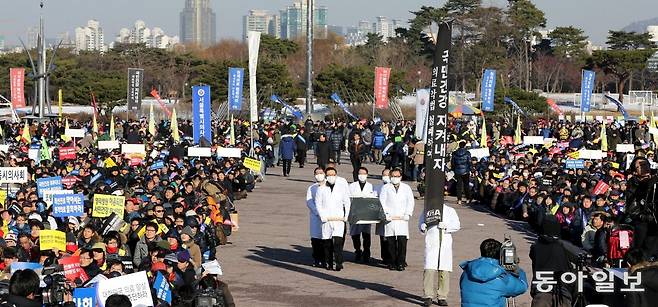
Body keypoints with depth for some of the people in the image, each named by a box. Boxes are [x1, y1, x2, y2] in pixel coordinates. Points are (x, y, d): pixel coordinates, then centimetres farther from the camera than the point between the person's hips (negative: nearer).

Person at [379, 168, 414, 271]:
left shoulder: (406, 188, 16)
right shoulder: (386, 188, 12)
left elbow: (410, 202, 11)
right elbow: (382, 202, 5)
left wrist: (407, 214, -2)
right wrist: (386, 214, -7)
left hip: (402, 219, 0)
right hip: (390, 219, 0)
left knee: (402, 241, -10)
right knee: (391, 242, -2)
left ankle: (401, 262, -6)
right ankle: (392, 263, 5)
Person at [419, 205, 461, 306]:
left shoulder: (450, 211, 11)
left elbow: (457, 225, 4)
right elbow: (421, 223, 16)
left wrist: (446, 226, -14)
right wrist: (422, 227, -8)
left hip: (445, 244, 1)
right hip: (431, 244, 0)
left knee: (444, 271, 0)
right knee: (429, 269, -11)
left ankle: (442, 297, 7)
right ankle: (428, 296, -7)